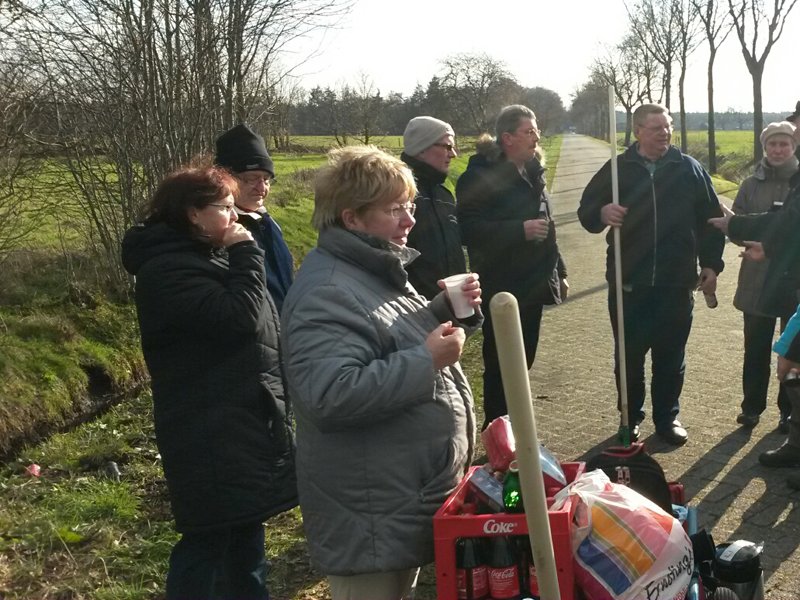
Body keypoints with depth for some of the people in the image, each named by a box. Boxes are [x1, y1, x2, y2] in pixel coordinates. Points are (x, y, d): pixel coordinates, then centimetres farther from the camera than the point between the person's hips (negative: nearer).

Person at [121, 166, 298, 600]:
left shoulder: (208, 256, 15)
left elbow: (256, 327, 22)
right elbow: (239, 318, -26)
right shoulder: (167, 269, -16)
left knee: (246, 524, 19)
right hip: (210, 433, -10)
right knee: (210, 536, -3)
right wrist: (245, 254, -15)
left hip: (243, 421, 10)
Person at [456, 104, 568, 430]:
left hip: (532, 285, 8)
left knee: (523, 361, 16)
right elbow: (469, 229, -23)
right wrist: (520, 230, -25)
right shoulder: (482, 175, -14)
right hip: (502, 289, -8)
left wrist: (558, 271, 21)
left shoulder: (531, 172, 14)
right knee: (501, 366, -2)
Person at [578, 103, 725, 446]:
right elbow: (586, 211, 4)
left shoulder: (689, 169, 4)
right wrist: (601, 213, -19)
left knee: (671, 356, 10)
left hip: (677, 284, 1)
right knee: (629, 356, 9)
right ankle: (630, 419, 25)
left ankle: (667, 417, 27)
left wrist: (711, 264, 4)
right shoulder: (617, 169, 2)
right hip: (628, 284, 0)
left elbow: (710, 219, 8)